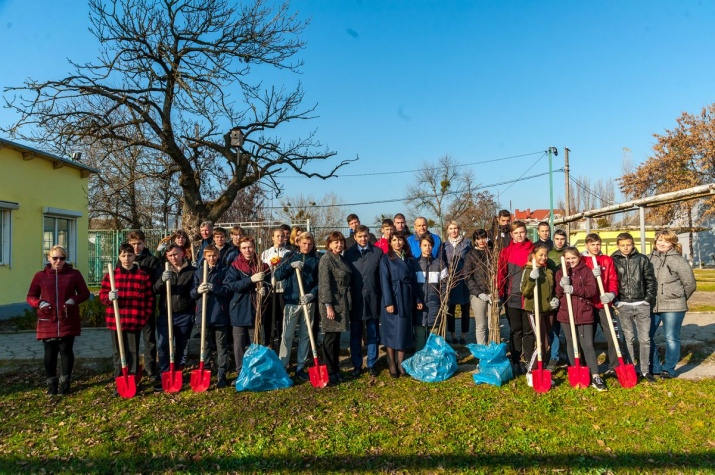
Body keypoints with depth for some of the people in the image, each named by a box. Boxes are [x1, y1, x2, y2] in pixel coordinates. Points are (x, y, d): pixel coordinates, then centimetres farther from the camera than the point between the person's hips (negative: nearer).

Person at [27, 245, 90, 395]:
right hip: (47, 321, 1)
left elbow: (85, 293, 5)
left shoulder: (74, 274, 3)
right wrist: (40, 303, -11)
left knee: (66, 351, 3)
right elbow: (30, 296, 11)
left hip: (68, 321, -1)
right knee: (50, 353, 7)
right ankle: (52, 383, 21)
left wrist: (74, 300, -15)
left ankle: (65, 382, 16)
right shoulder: (40, 276, 6)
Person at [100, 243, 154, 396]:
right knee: (118, 353, 9)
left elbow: (149, 298, 4)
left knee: (133, 352, 6)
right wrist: (109, 297, -16)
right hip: (116, 320, 1)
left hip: (135, 322, -1)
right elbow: (102, 295, 7)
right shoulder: (111, 275, 4)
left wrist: (147, 316, -2)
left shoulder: (143, 276, 1)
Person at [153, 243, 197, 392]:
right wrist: (162, 280, -20)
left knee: (181, 346, 8)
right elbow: (155, 290, -1)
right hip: (165, 314, 1)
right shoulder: (163, 271, 10)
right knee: (163, 345, -9)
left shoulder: (192, 271, 6)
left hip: (185, 315, 0)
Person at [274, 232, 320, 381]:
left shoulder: (316, 260, 7)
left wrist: (312, 294, -14)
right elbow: (277, 275, -1)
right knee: (287, 335, 0)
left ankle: (300, 367, 18)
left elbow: (319, 282, 3)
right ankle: (282, 367, 9)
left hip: (308, 302, 2)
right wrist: (291, 265, -14)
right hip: (291, 301, -1)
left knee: (305, 335, 7)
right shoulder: (290, 257, 6)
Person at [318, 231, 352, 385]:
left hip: (342, 303, 8)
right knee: (330, 338, -1)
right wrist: (328, 306, -20)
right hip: (331, 303, -8)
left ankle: (336, 369, 23)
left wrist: (348, 304, 17)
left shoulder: (342, 259, 14)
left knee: (337, 338, 14)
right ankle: (329, 372, 9)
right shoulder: (326, 259, -12)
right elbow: (324, 284, -17)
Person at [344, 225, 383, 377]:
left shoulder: (378, 252, 3)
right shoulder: (348, 253, 4)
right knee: (355, 334, 8)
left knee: (373, 334, 8)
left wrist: (383, 297, -3)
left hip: (373, 299, 0)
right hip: (355, 300, 0)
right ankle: (356, 365, 19)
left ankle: (371, 364, 21)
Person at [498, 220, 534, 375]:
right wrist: (501, 293, -3)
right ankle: (515, 363, 12)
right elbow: (501, 273, 5)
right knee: (515, 330, 6)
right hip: (512, 296, 1)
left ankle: (530, 361, 16)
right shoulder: (506, 252, 6)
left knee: (529, 330, 6)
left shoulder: (533, 250, 4)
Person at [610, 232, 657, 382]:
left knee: (645, 339, 3)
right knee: (629, 338, 7)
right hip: (623, 305, -1)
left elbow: (650, 279, 9)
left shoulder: (642, 259, 5)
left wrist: (650, 297, 0)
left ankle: (645, 370, 14)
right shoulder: (613, 260, 2)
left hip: (642, 304, 1)